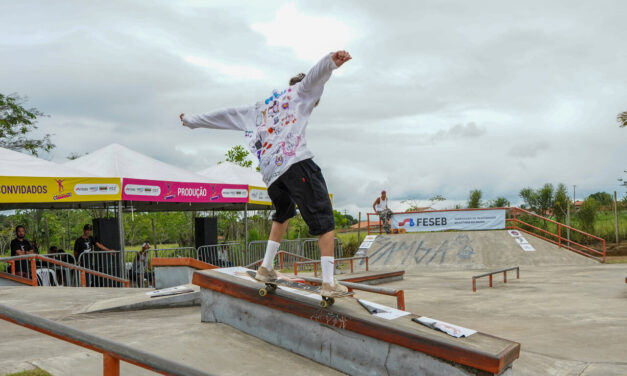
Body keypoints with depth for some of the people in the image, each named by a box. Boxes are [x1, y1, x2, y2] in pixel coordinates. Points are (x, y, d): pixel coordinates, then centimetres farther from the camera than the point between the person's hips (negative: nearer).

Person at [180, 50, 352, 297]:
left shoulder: (259, 108, 33)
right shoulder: (300, 91, 17)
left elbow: (226, 114, 35)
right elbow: (314, 75, -5)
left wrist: (193, 121, 45)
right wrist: (332, 61, -27)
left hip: (269, 172, 6)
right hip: (297, 162, -6)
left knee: (283, 213, 29)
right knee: (324, 220, -4)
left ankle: (266, 268, 26)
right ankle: (329, 283, -13)